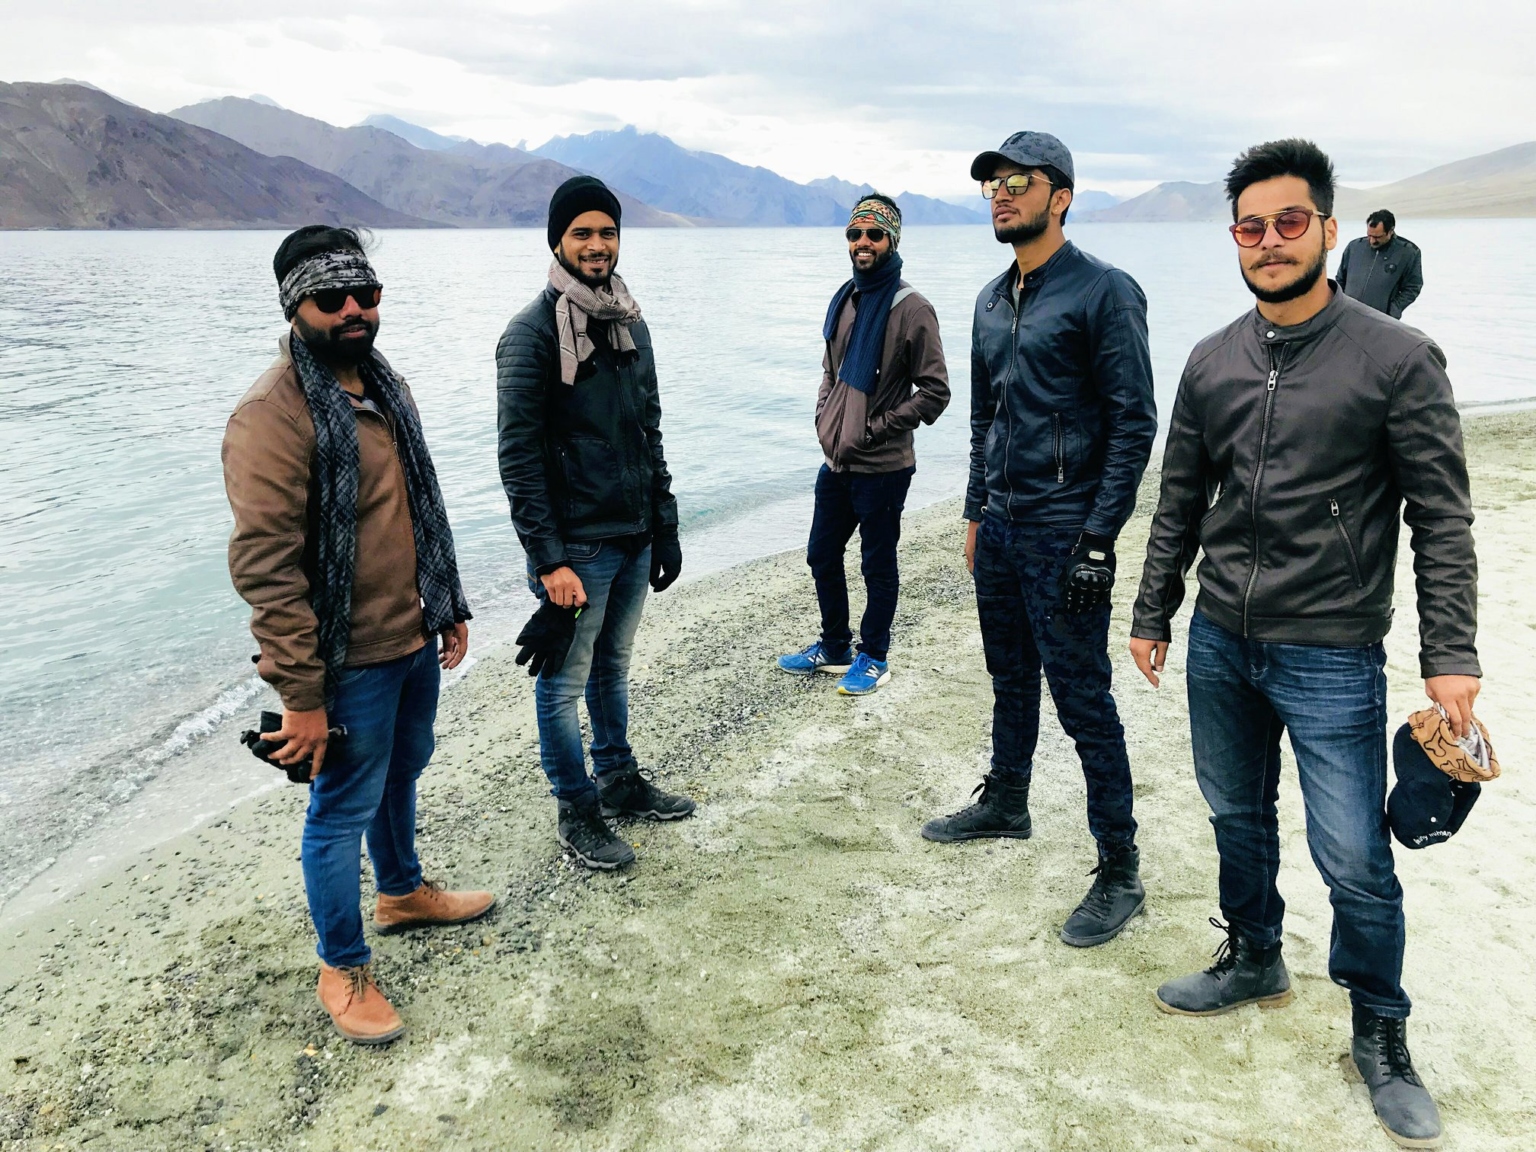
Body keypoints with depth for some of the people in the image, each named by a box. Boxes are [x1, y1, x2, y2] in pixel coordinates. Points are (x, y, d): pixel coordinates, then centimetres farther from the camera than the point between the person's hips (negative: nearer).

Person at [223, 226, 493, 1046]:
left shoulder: (384, 385, 7)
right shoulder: (273, 415, -21)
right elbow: (264, 567, -24)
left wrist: (449, 605, 16)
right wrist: (300, 695, -23)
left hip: (415, 638, 8)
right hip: (350, 659, -8)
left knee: (401, 773, 25)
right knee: (343, 808, 7)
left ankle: (403, 893, 49)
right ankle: (343, 971, 26)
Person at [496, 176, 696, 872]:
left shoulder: (631, 324, 10)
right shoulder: (532, 333, -13)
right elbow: (518, 456, -16)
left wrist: (664, 526, 12)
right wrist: (549, 560, -19)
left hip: (634, 539, 7)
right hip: (574, 547, -7)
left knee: (613, 668, 21)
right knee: (565, 683, 6)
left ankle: (618, 779, 37)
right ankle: (577, 810, 21)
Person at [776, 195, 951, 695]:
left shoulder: (911, 310, -13)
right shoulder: (844, 301, 9)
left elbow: (935, 393, -14)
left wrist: (874, 429, -15)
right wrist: (824, 419, 6)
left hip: (882, 467, -7)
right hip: (836, 462, 8)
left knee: (878, 566, 6)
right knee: (822, 555, 17)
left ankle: (873, 658, 23)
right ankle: (835, 647, 34)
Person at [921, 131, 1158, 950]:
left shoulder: (1103, 292, -11)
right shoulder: (992, 300, 13)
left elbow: (1134, 423, -14)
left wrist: (1100, 537, -17)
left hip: (1065, 535, -7)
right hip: (1001, 527, 8)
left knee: (1083, 700, -3)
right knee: (1010, 678, 20)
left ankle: (1119, 871, 9)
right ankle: (1005, 802, 40)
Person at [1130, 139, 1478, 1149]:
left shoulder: (1396, 358, -8)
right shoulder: (1213, 363, 5)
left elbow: (1442, 519, -8)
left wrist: (1451, 655, -12)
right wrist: (1153, 613, 12)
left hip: (1332, 658, -4)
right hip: (1220, 646, 5)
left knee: (1354, 859, 1)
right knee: (1238, 817, 19)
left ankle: (1381, 1035, 24)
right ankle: (1254, 961, 42)